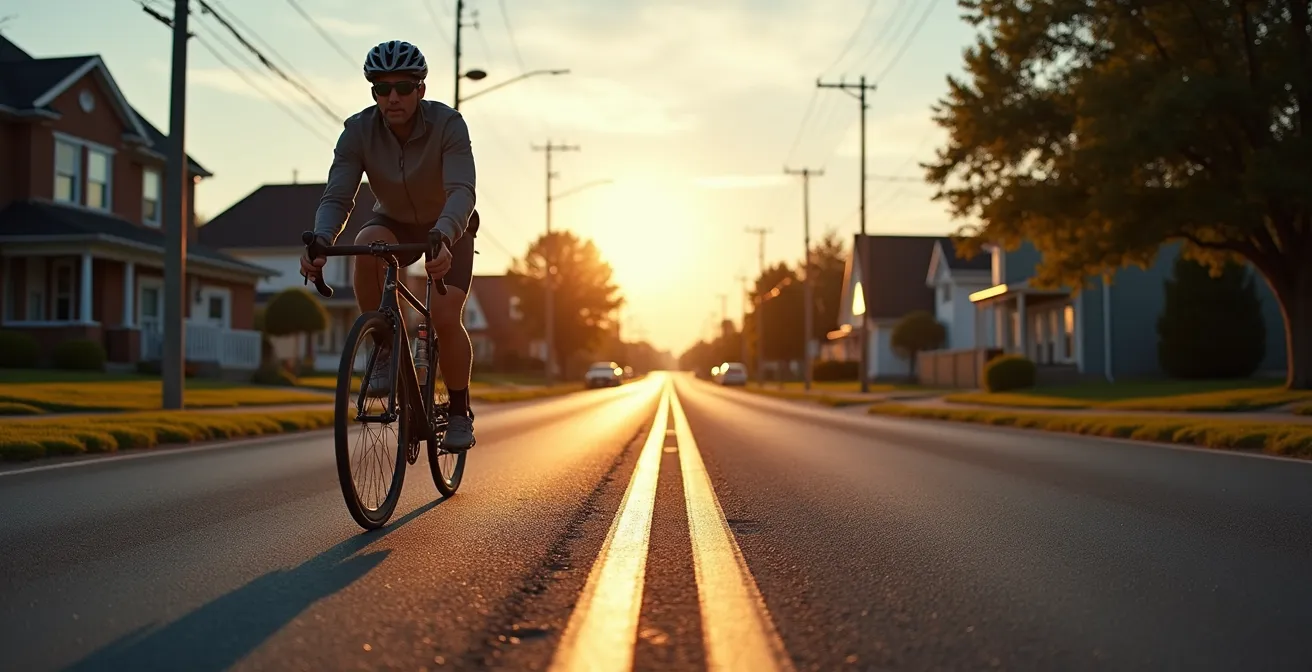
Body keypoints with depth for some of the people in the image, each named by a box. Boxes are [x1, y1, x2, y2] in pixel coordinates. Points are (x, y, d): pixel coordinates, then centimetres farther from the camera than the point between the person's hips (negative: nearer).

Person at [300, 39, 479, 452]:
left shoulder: (447, 124, -28)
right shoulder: (359, 130, -22)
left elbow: (461, 191, -40)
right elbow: (337, 196, -27)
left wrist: (442, 238, -60)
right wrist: (320, 240, -49)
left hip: (449, 228, -2)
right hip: (394, 222, 2)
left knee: (445, 316, -22)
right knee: (366, 247, -35)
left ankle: (460, 412, -1)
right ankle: (384, 349, -18)